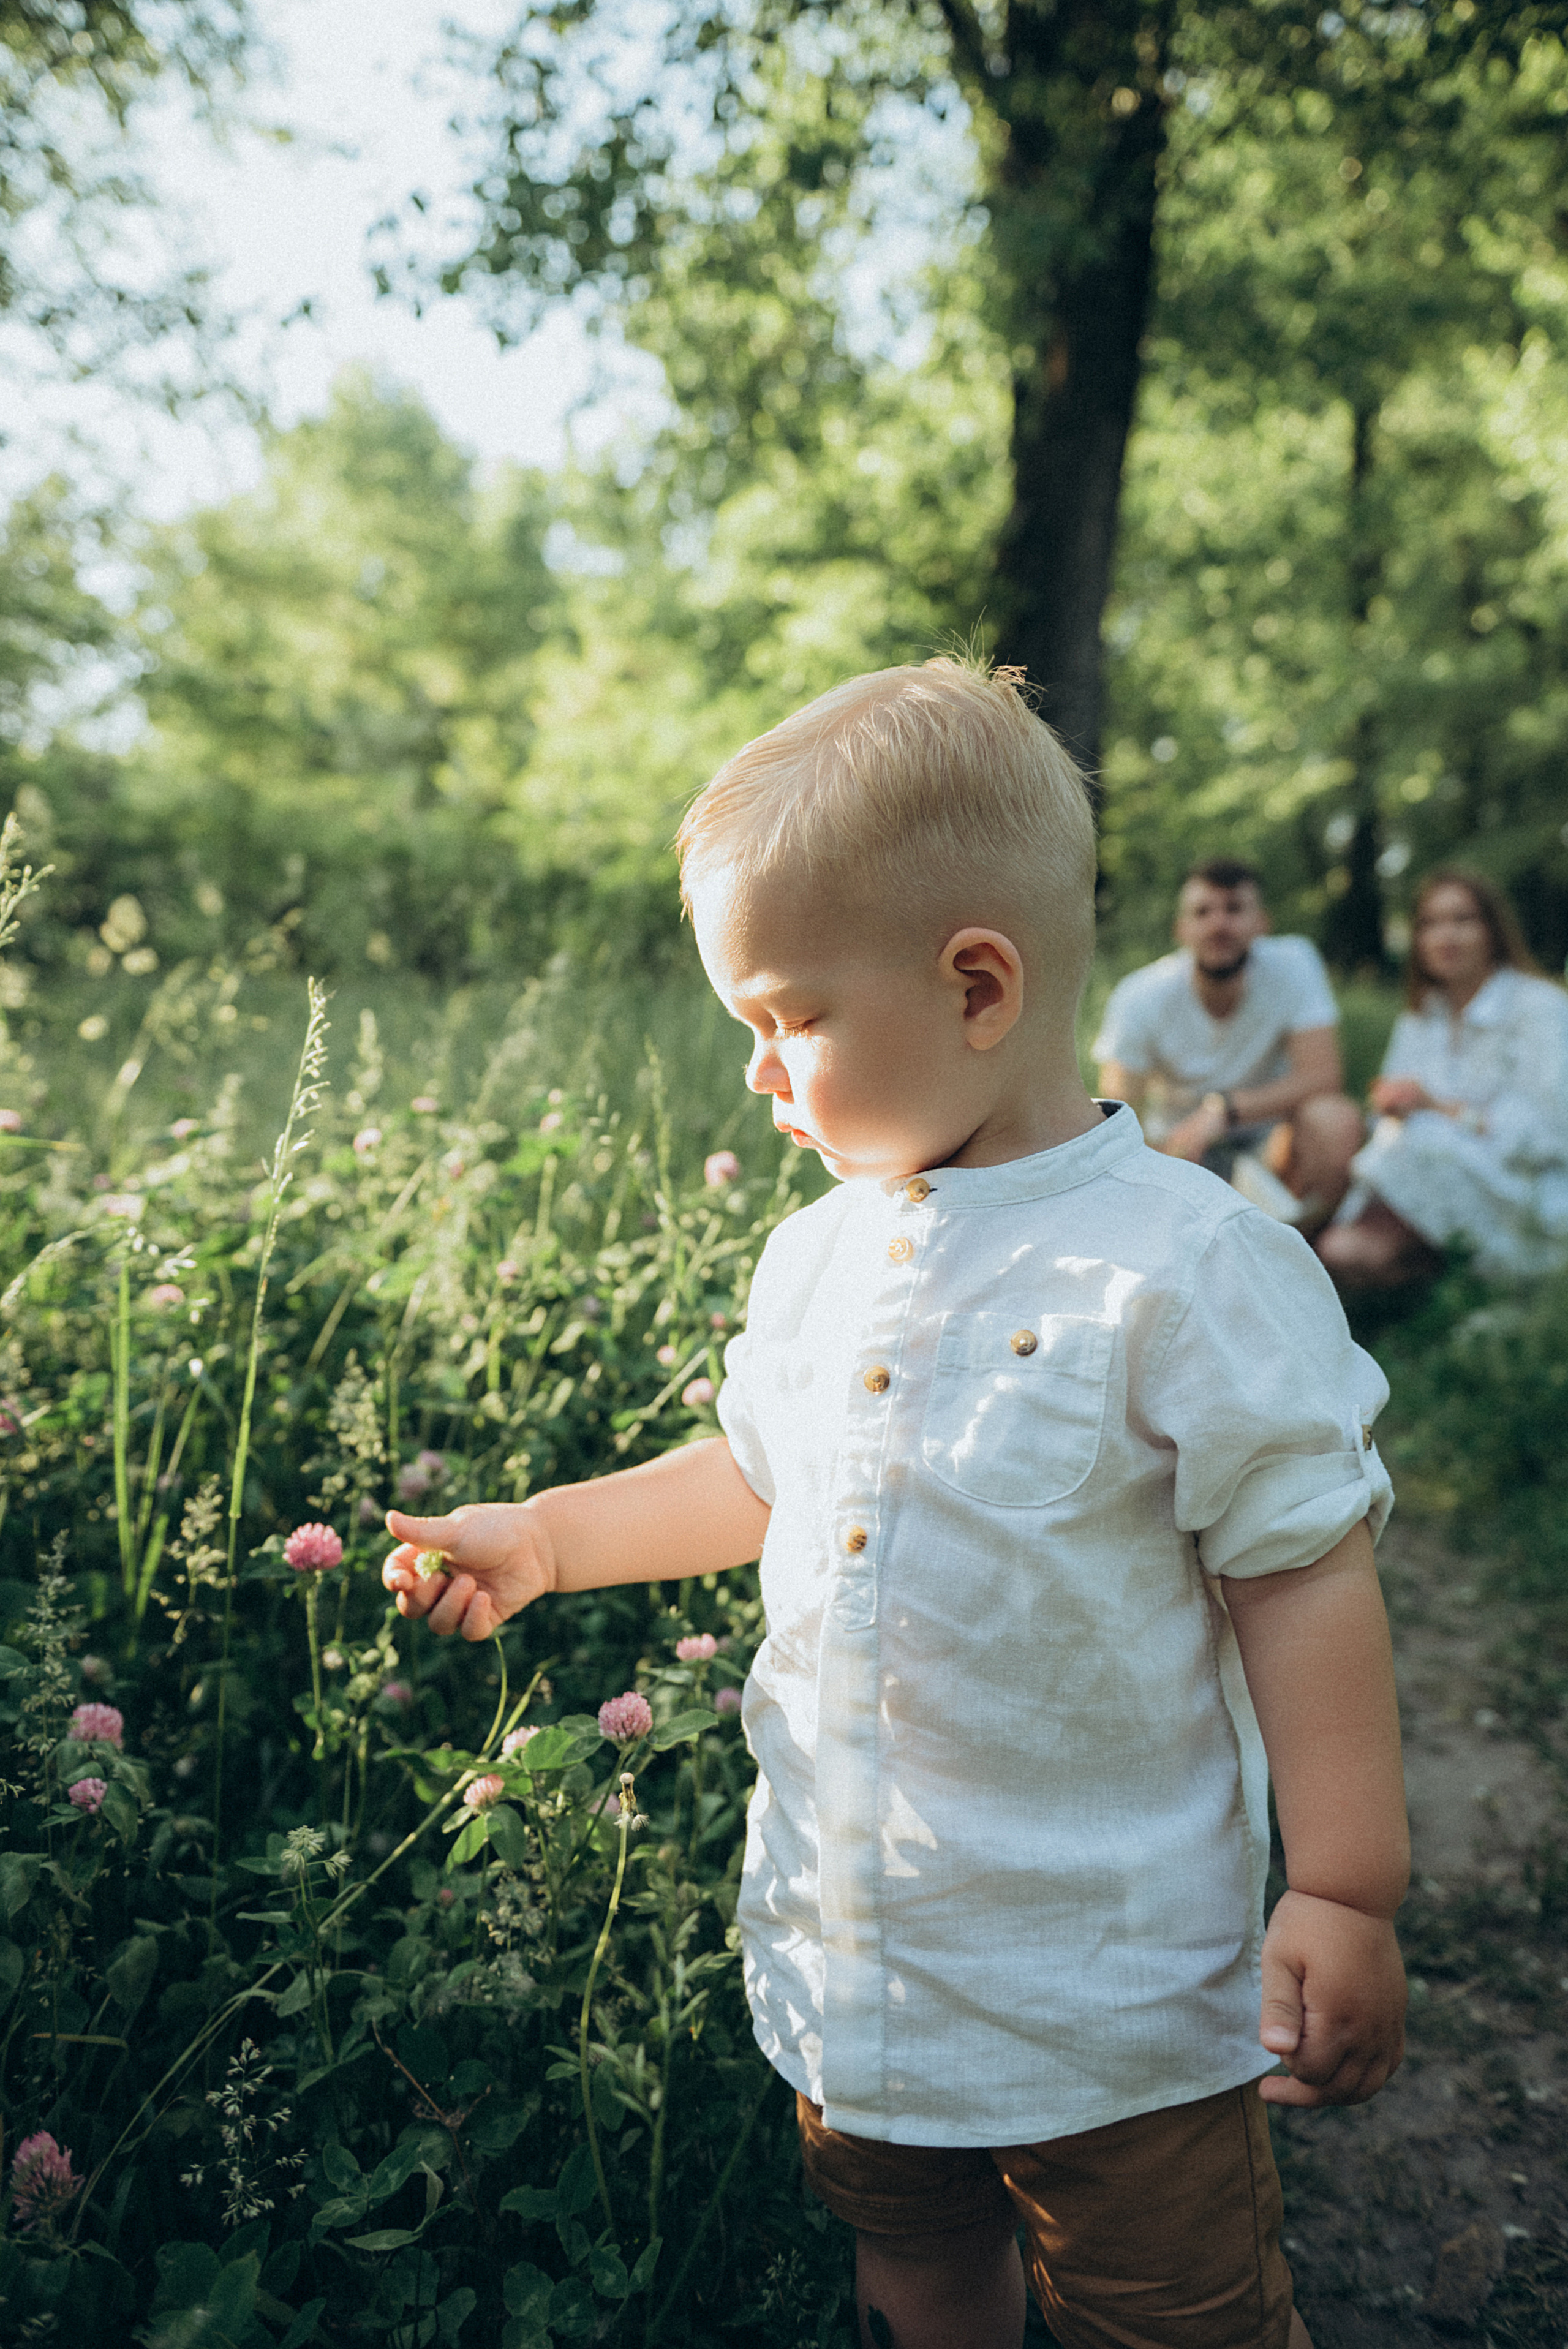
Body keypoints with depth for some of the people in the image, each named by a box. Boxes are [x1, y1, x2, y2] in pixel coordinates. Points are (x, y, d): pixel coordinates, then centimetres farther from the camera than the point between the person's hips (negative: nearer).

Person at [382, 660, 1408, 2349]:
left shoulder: (1189, 1273, -20)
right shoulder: (815, 1258, 0)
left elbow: (1302, 1573, -16)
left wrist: (1346, 1893, -14)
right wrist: (545, 1538, 8)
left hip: (1115, 1991, -6)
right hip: (851, 1959, 6)